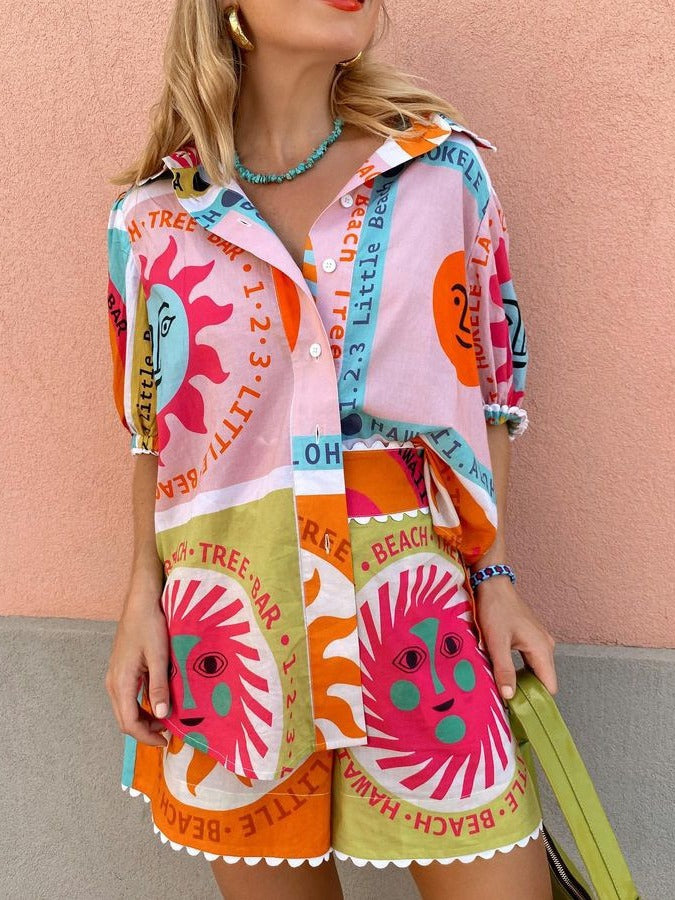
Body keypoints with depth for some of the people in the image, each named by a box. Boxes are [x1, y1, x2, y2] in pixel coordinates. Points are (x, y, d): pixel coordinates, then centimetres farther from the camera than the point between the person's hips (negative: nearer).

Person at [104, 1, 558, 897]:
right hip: (228, 626, 1)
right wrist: (143, 596, 3)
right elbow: (155, 428, 9)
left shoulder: (446, 169, 2)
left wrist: (496, 574, 1)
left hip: (414, 611, 0)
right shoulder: (152, 216, 3)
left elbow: (490, 388, 6)